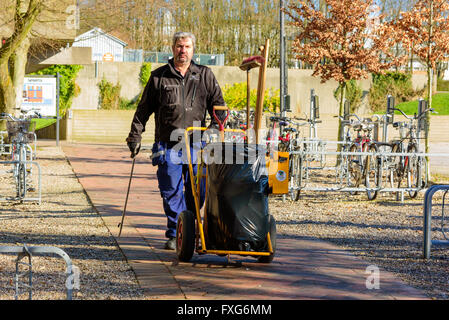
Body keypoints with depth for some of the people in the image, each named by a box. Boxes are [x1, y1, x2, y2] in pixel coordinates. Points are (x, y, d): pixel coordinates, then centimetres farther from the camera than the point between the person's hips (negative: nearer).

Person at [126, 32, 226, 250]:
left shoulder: (205, 76, 11)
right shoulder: (159, 77, 9)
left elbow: (218, 103, 15)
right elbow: (144, 109, 13)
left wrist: (216, 125, -1)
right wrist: (135, 136, 10)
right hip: (168, 144, -1)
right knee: (171, 191, -4)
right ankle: (175, 234, 4)